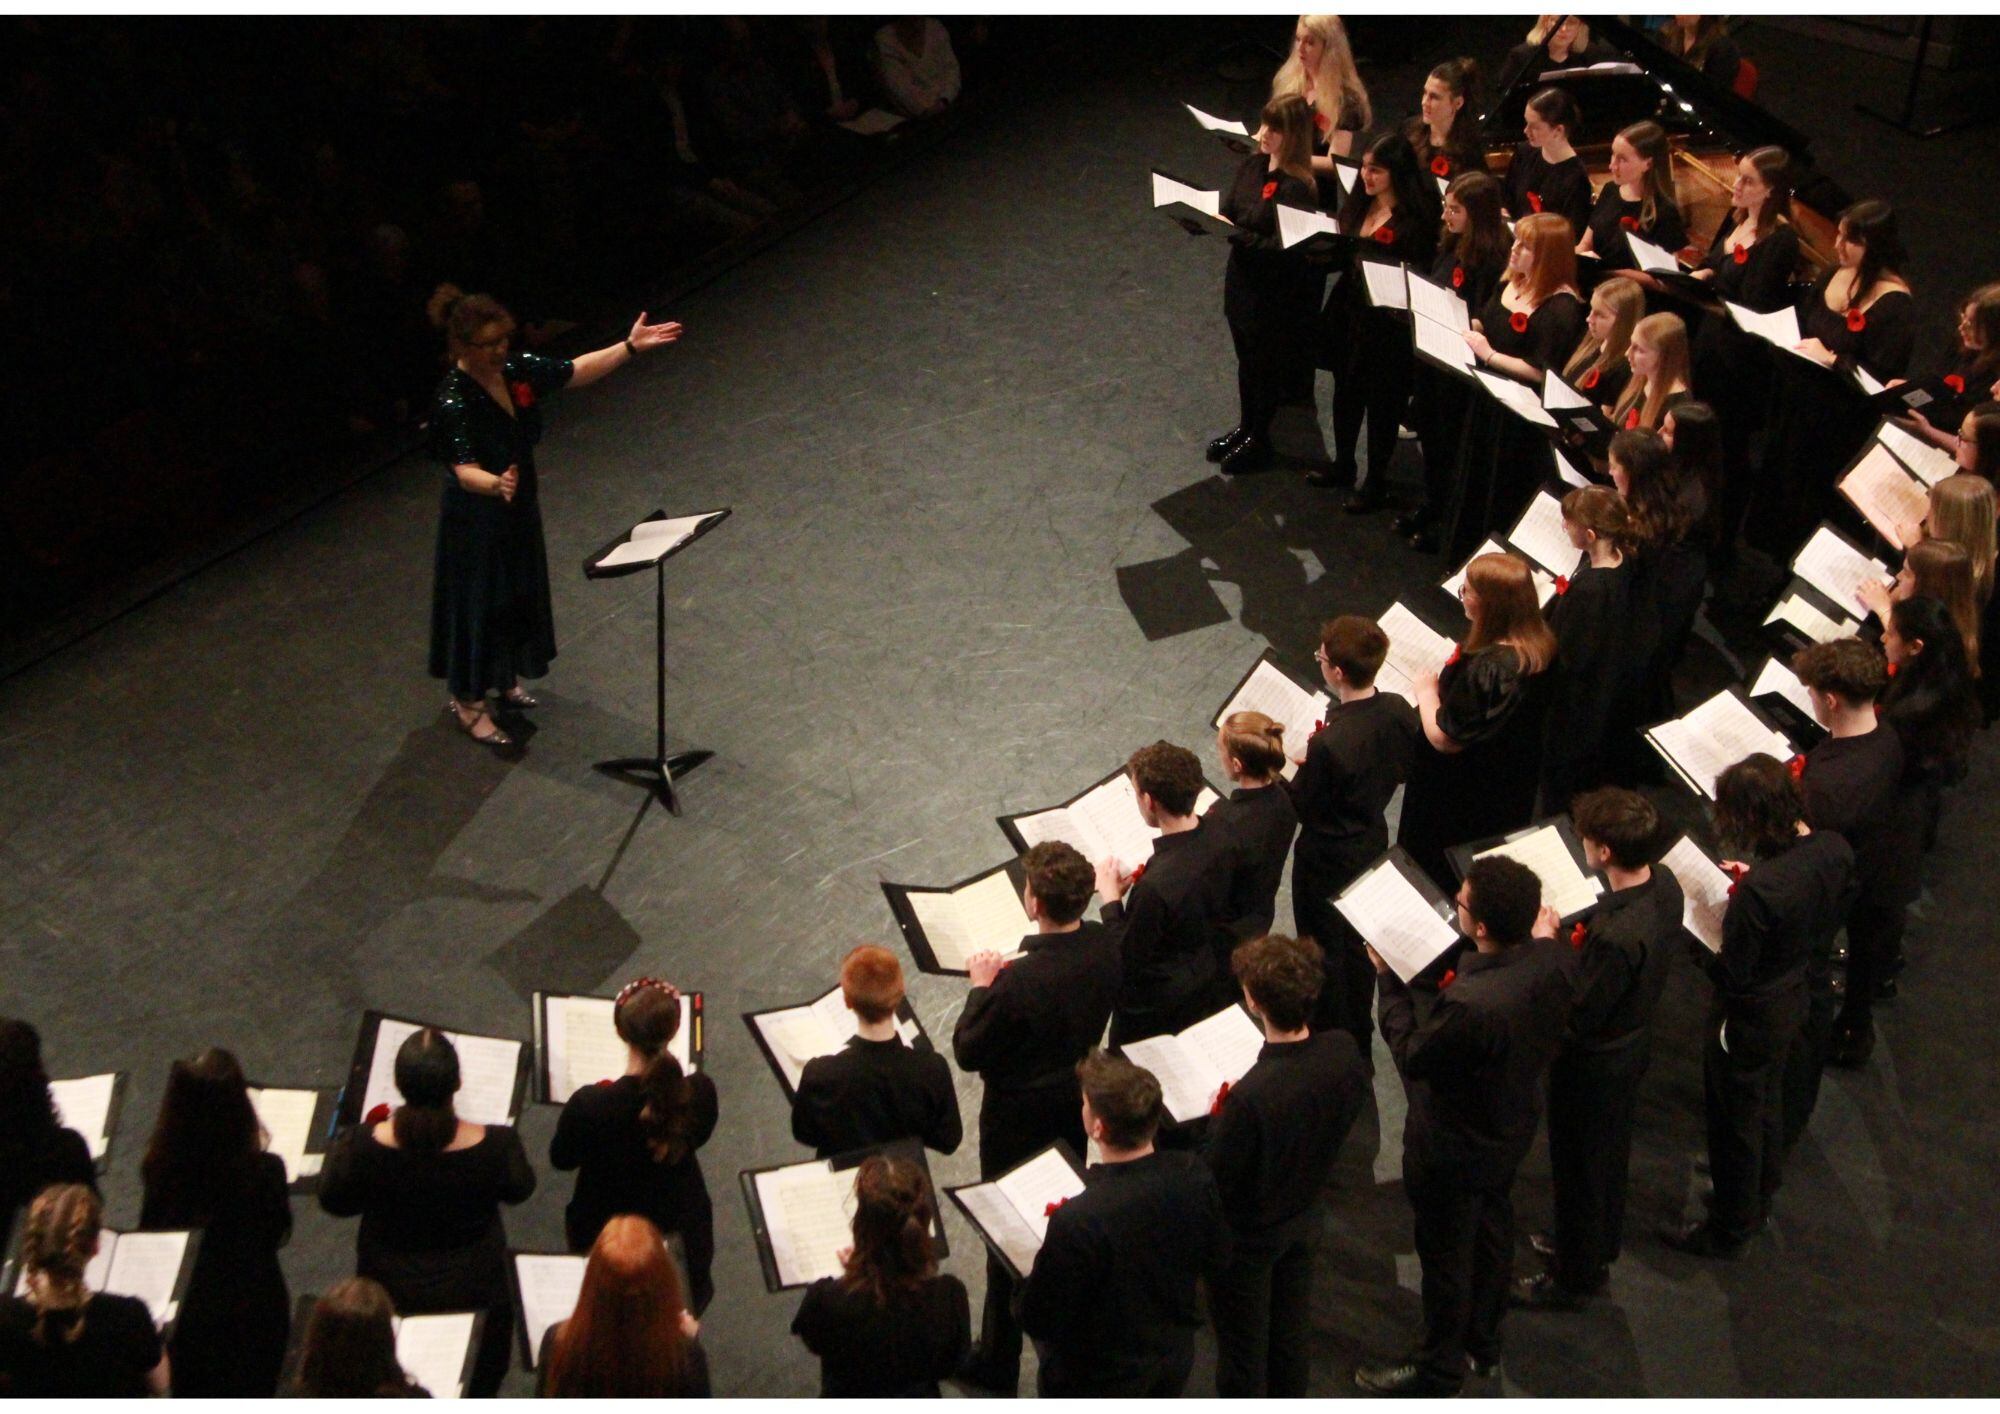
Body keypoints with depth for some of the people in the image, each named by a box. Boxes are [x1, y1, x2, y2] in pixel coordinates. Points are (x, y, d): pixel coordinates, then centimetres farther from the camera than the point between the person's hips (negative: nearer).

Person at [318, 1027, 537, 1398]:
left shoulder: (366, 1144, -29)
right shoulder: (496, 1145, -29)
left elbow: (333, 1200, -8)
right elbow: (519, 1189, -7)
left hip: (392, 1296, 1)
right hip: (471, 1295, -1)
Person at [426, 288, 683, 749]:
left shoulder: (515, 369, -9)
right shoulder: (453, 402, -30)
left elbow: (577, 371, 4)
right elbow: (465, 470, -39)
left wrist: (630, 346, -1)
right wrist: (496, 485, -60)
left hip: (519, 506, 8)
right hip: (475, 518, -8)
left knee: (522, 593, 23)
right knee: (479, 602, 7)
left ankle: (504, 678, 47)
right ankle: (468, 703, 26)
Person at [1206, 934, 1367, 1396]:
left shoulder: (1250, 1096, -40)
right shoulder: (1343, 1052, -21)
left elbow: (1216, 1181, -27)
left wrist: (1217, 1120, -12)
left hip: (1247, 1236, -6)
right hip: (1301, 1215, 6)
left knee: (1242, 1345, 18)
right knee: (1292, 1329, 27)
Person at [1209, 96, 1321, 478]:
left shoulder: (1297, 187, -23)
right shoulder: (1252, 166, 0)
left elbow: (1284, 246, -26)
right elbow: (1228, 210, 7)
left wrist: (1241, 236, -31)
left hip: (1275, 292, -7)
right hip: (1242, 276, 7)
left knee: (1266, 362, 10)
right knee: (1245, 357, 23)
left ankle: (1259, 440, 27)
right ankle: (1245, 426, 41)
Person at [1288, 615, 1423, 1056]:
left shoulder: (1330, 744, -36)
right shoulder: (1399, 712, -15)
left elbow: (1302, 806, -21)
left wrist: (1298, 767, -6)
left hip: (1328, 859, -7)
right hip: (1373, 843, 7)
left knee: (1325, 953, 14)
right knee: (1359, 944, 26)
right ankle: (1360, 1046, 43)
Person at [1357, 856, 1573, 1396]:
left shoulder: (1470, 1006, -44)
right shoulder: (1552, 960, -21)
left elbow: (1411, 1056, -24)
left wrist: (1388, 978, -15)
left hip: (1456, 1147, -7)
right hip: (1513, 1124, 7)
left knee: (1446, 1253, 16)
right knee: (1492, 1228, 29)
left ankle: (1440, 1368, 39)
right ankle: (1484, 1344, 52)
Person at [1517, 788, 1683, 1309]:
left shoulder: (1616, 935, -40)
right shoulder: (1664, 885, -14)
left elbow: (1579, 1015, -29)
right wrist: (1577, 943, -6)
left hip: (1594, 1064, -8)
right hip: (1634, 1045, 8)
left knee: (1580, 1168, 15)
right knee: (1611, 1154, 29)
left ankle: (1573, 1278, 36)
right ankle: (1599, 1251, 52)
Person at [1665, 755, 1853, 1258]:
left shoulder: (1760, 890, -38)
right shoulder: (1834, 850, -15)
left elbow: (1732, 975, -28)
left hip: (1749, 1019, -8)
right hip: (1794, 1001, 8)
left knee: (1734, 1125, 16)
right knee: (1768, 1105, 31)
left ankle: (1728, 1231, 37)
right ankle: (1760, 1201, 53)